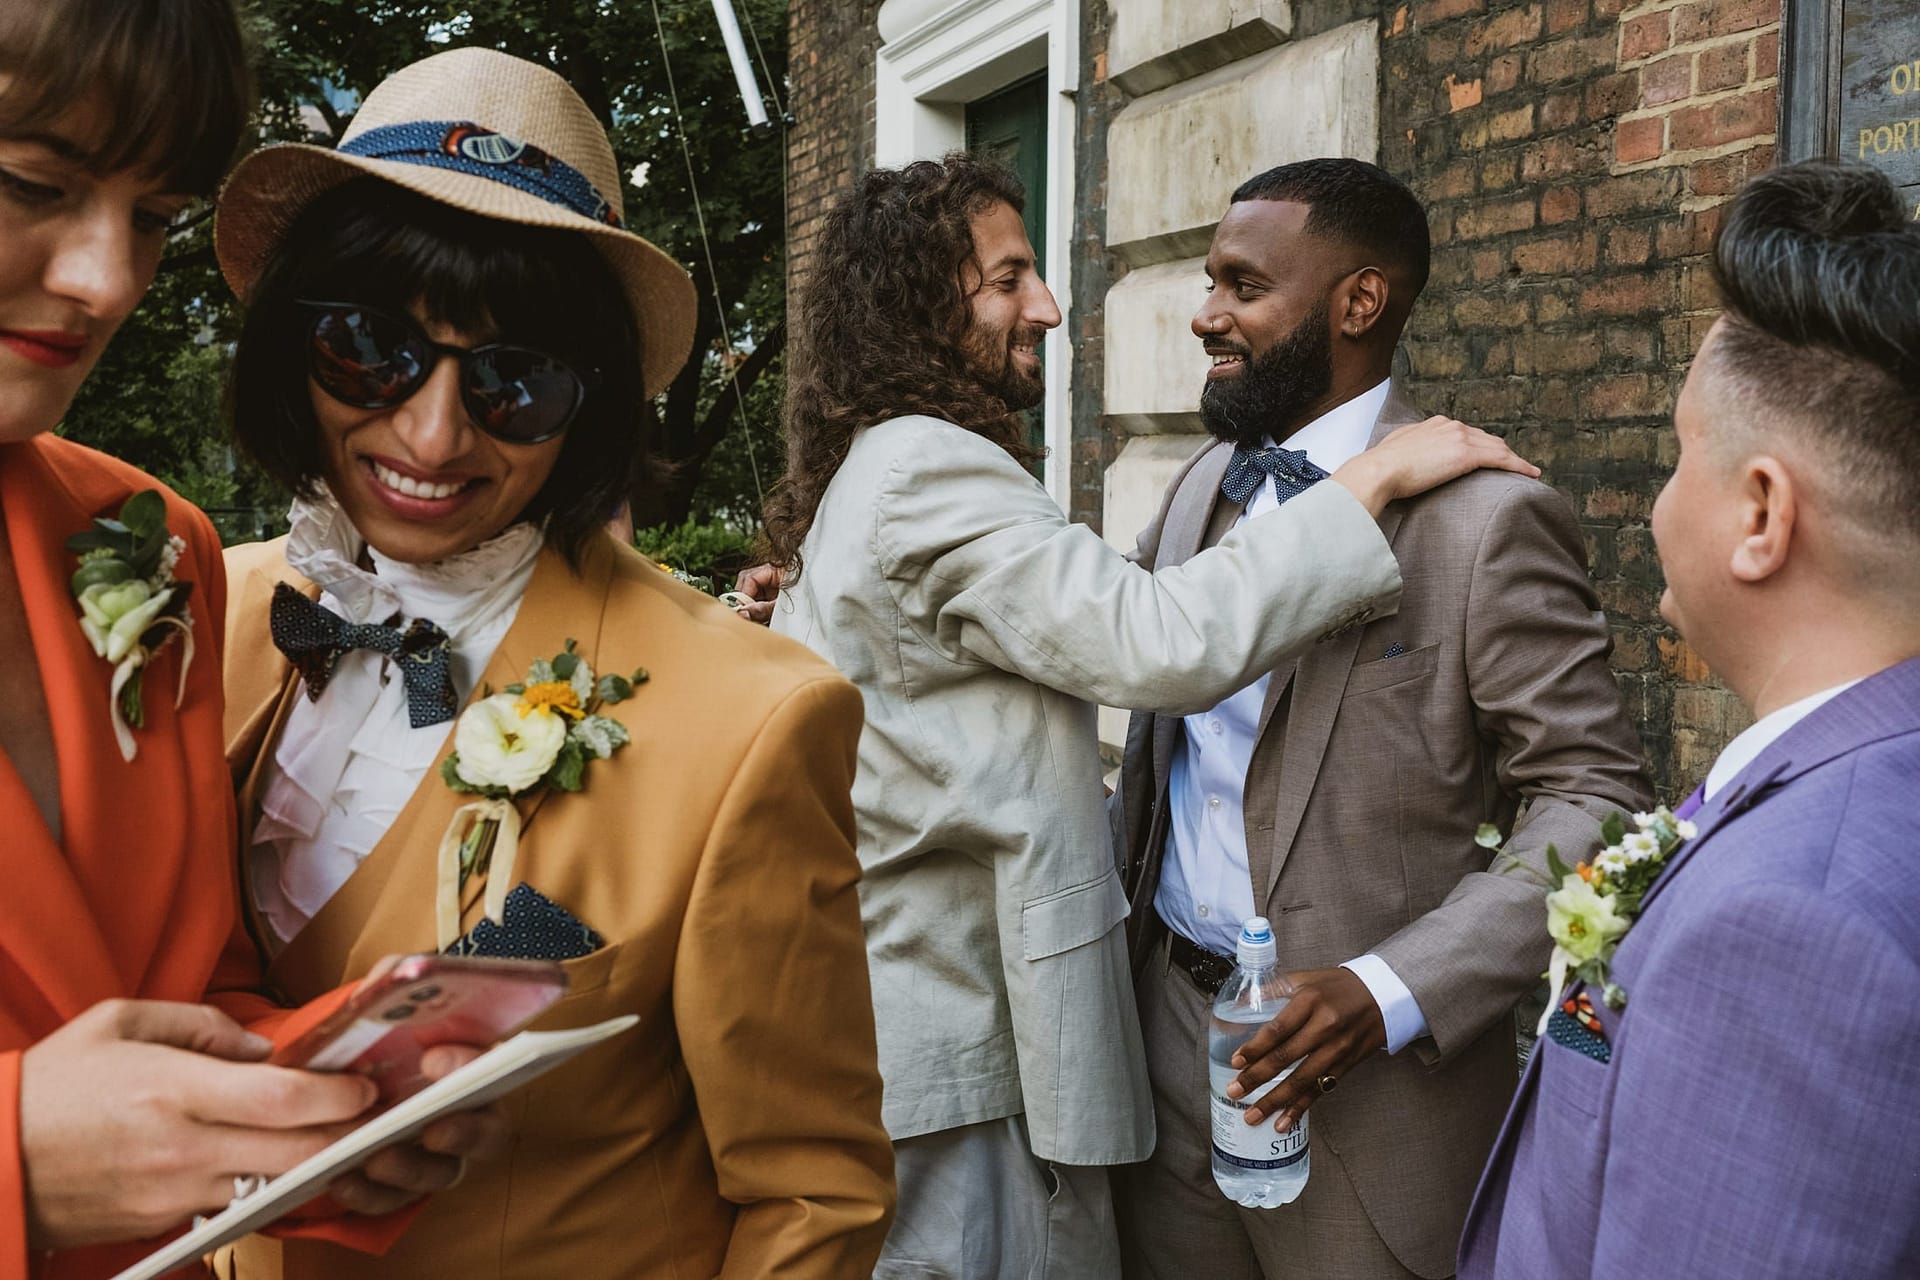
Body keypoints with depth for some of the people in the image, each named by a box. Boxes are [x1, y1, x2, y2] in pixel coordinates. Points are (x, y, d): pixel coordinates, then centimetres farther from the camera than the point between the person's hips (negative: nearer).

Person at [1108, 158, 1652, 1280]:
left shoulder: (1488, 518, -14)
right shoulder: (1206, 484, 8)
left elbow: (1597, 801, -15)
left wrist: (1394, 991, -23)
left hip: (1371, 1083, -5)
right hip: (1169, 1017, 6)